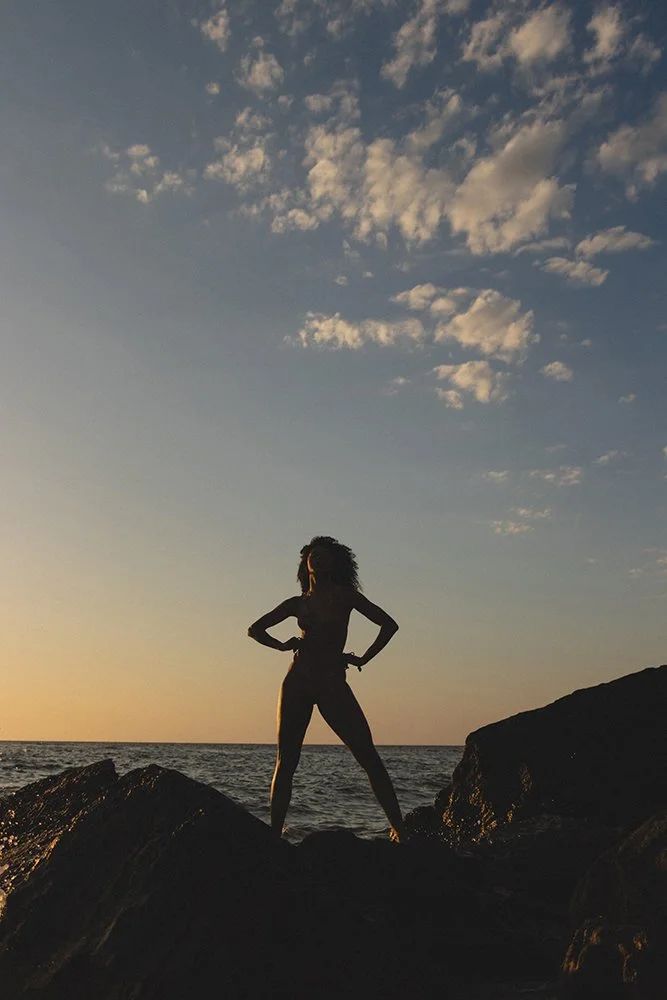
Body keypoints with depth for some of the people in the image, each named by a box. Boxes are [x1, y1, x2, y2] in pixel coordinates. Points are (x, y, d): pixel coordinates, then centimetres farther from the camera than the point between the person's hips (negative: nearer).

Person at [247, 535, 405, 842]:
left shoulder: (344, 596, 6)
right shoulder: (297, 603, 10)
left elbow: (389, 624, 7)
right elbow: (255, 629, 19)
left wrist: (363, 659, 3)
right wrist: (283, 645, 5)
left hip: (333, 684, -2)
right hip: (297, 684, 2)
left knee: (368, 757, -9)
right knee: (286, 761, 2)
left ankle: (398, 828, -6)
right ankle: (275, 832, 10)